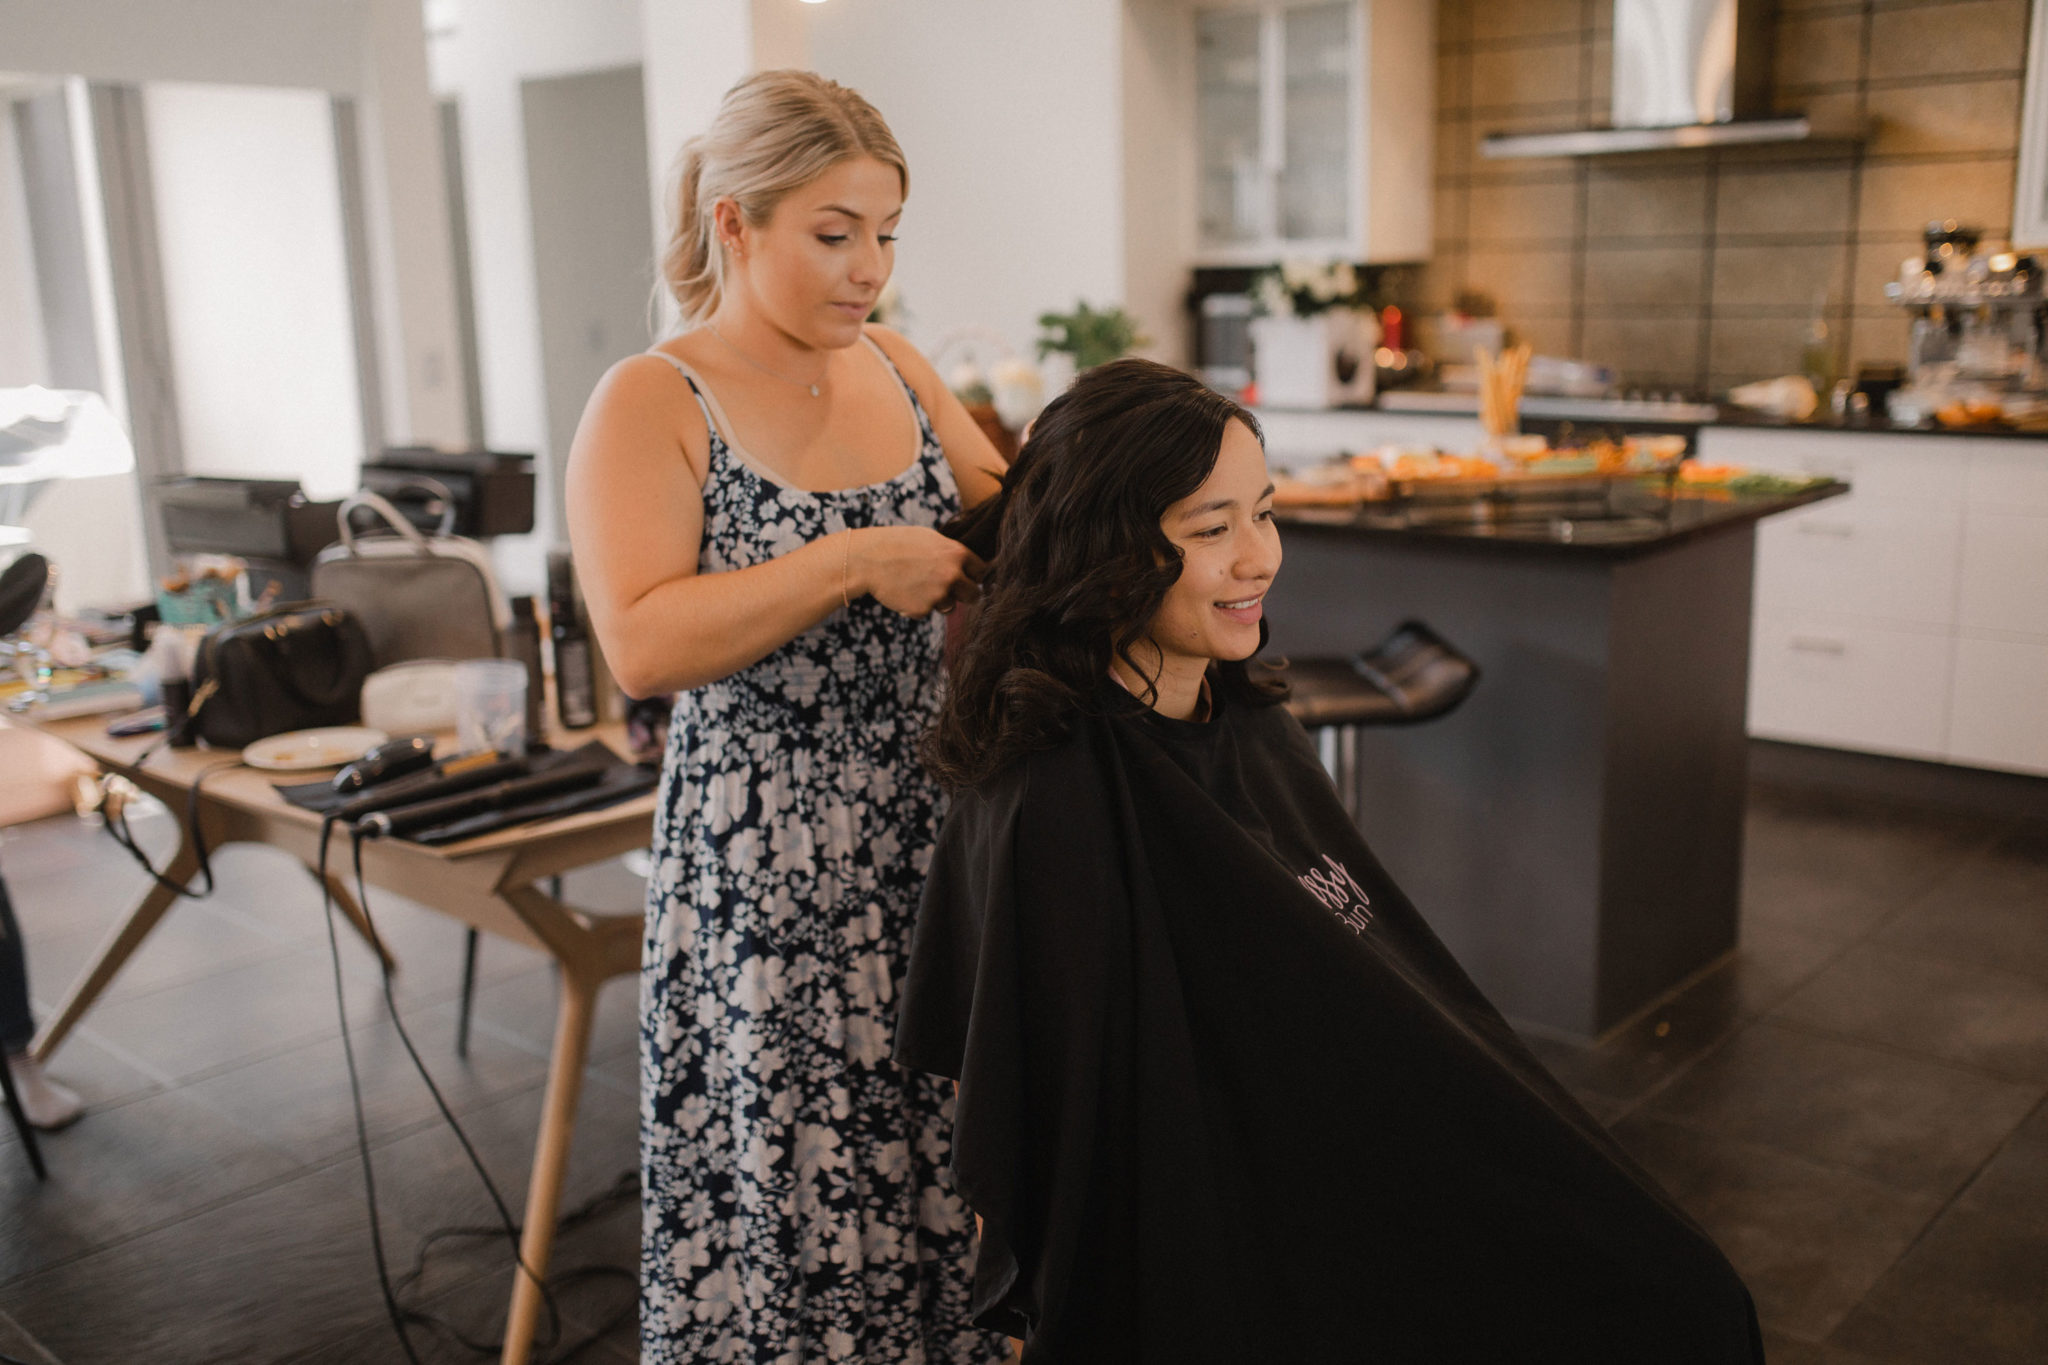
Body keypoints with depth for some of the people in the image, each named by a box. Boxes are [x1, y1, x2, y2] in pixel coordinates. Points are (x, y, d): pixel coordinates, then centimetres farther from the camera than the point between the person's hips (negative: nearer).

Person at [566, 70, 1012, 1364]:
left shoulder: (897, 368, 9)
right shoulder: (652, 406, -9)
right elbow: (644, 644, -20)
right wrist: (856, 561, -23)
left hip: (934, 840, 5)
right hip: (770, 873, -5)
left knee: (947, 1163, 13)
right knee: (794, 1192, 6)